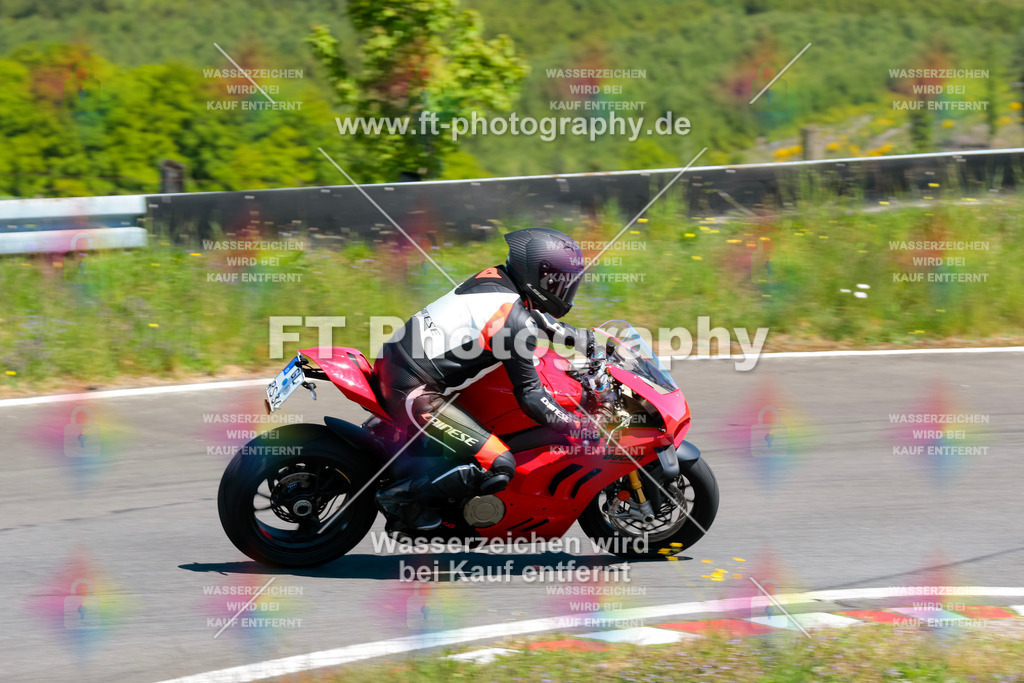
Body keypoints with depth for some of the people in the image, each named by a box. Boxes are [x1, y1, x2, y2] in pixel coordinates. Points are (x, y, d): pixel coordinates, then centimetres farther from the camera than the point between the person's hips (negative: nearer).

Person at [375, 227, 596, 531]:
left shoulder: (495, 277, 8)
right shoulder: (516, 323, -18)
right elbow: (530, 395, -14)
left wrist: (578, 337, 33)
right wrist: (578, 427, -4)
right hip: (413, 392, -10)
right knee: (498, 467, -13)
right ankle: (403, 497, -4)